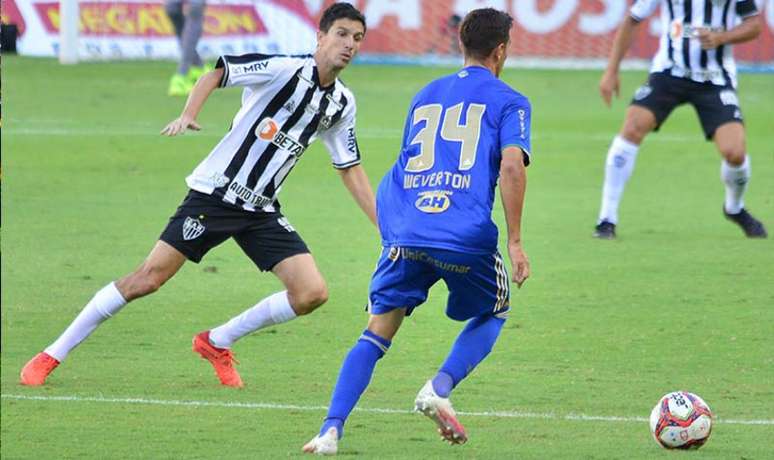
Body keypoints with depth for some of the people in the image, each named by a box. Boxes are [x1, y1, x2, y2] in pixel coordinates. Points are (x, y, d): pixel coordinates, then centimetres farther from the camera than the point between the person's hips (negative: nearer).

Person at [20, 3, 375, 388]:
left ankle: (217, 343, 11)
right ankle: (50, 357, 0)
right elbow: (215, 74, -14)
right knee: (148, 278, -11)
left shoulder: (341, 104, 7)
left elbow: (350, 169, 17)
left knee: (312, 293, -9)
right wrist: (188, 115, -31)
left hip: (261, 211, 6)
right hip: (214, 194, -6)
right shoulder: (284, 69, -11)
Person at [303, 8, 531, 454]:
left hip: (406, 233, 3)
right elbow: (512, 165, -8)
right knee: (493, 313, 24)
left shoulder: (425, 96, 24)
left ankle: (331, 429, -11)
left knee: (377, 332, 7)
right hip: (466, 238, -3)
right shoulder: (509, 102, 7)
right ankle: (440, 388, 0)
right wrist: (515, 242, -5)